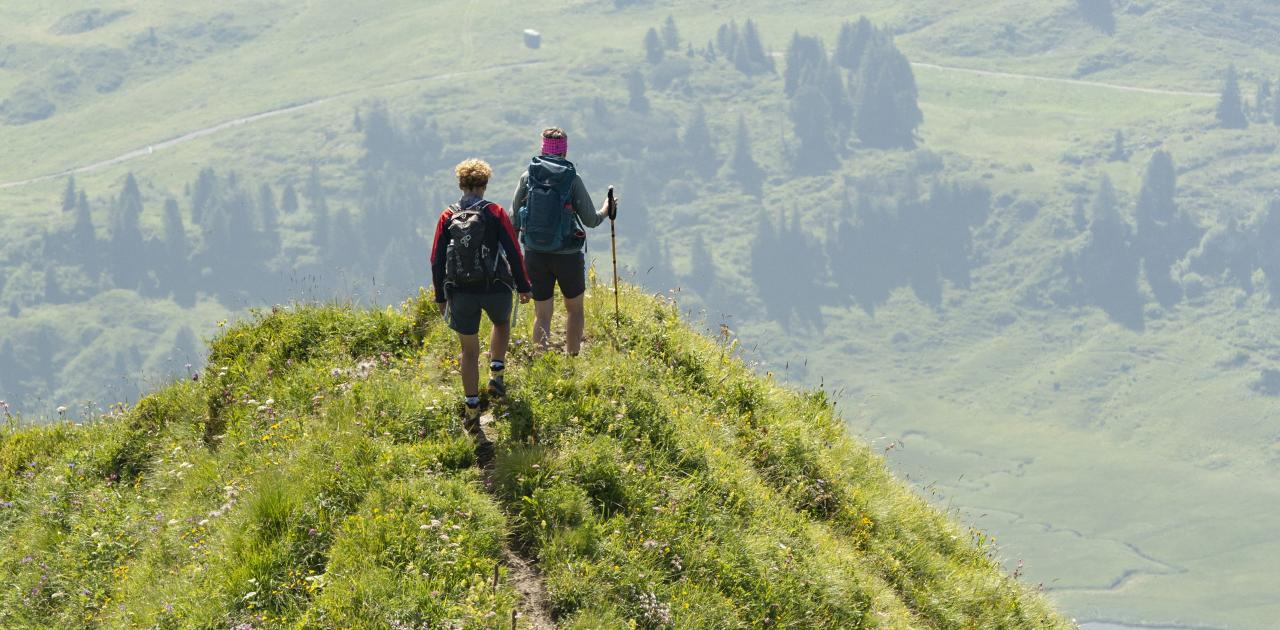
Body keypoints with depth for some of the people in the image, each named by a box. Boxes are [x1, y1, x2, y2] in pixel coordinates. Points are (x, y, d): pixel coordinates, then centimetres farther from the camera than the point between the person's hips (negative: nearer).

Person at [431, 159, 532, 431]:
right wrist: (523, 286, 4)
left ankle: (472, 409, 7)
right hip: (496, 288, -1)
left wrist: (440, 297, 11)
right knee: (501, 323, 33)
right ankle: (496, 374, 22)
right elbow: (514, 252, -6)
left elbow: (437, 260, 2)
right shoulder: (495, 213, -5)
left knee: (469, 350, 11)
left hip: (460, 293, 1)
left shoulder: (448, 217, 1)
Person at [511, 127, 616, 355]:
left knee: (542, 313, 10)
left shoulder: (528, 177, -4)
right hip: (567, 256, -2)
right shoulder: (572, 180, -10)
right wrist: (606, 211, 16)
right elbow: (591, 220, -6)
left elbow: (514, 219, 0)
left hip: (535, 254, 2)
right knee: (575, 310, 17)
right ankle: (572, 358, 16)